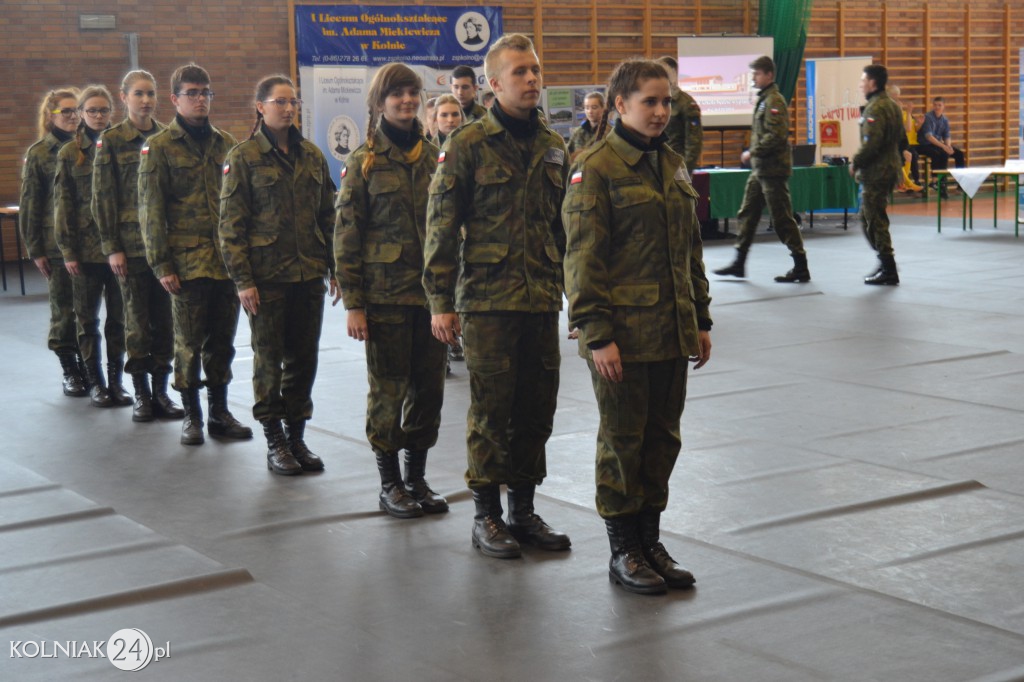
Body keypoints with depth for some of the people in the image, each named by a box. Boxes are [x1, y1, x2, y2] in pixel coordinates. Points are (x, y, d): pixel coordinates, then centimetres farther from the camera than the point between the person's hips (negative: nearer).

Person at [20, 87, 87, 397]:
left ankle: (88, 367, 16)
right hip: (58, 244, -2)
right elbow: (29, 206, 1)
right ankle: (69, 371, 14)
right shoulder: (38, 153, 0)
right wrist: (35, 250, -3)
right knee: (64, 309, 4)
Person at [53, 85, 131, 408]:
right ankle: (96, 381, 15)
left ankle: (116, 379, 16)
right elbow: (62, 204, 1)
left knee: (119, 317, 5)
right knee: (88, 318, 6)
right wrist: (67, 250, -5)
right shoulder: (70, 153, 2)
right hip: (86, 248, -1)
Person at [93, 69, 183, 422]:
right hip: (131, 244, -2)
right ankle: (141, 394, 12)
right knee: (137, 318, 3)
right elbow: (103, 198, -1)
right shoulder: (111, 141, -1)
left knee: (164, 318, 4)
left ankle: (161, 390, 13)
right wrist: (111, 247, -6)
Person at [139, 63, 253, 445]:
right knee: (189, 342, 2)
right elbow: (150, 211, -3)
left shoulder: (225, 144, 12)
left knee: (222, 341, 9)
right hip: (187, 261, -4)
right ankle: (191, 416, 14)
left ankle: (220, 412, 20)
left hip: (227, 259, 4)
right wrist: (161, 264, -9)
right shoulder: (159, 147, -1)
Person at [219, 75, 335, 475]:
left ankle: (296, 436, 19)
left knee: (304, 357, 8)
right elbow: (230, 224, -6)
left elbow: (328, 215, 13)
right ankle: (275, 443, 13)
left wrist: (335, 268, 8)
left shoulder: (311, 156, 9)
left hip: (309, 275, 4)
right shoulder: (244, 157, -4)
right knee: (270, 359, 4)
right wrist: (242, 280, -11)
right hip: (267, 276, -4)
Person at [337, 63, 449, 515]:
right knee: (388, 388, 2)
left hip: (430, 289, 4)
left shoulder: (433, 157, 9)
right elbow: (345, 236, -4)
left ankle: (417, 477, 20)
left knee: (429, 386, 7)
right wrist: (352, 303, -9)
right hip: (384, 292, -4)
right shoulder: (365, 162, -3)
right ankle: (390, 483, 13)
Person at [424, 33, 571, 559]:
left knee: (536, 408, 9)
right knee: (491, 410, 1)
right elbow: (441, 226, -5)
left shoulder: (553, 147, 11)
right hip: (487, 299, -5)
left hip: (542, 299, 5)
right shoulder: (469, 145, -5)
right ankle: (487, 515, 13)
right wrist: (440, 301, -9)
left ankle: (522, 509, 22)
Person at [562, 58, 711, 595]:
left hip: (671, 330, 7)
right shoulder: (596, 168, -10)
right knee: (623, 441, 3)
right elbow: (583, 259, -13)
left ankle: (650, 540, 25)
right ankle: (623, 551, 15)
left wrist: (700, 320, 16)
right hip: (623, 333, -7)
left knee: (663, 437, 12)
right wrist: (596, 335, -17)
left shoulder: (674, 165, 12)